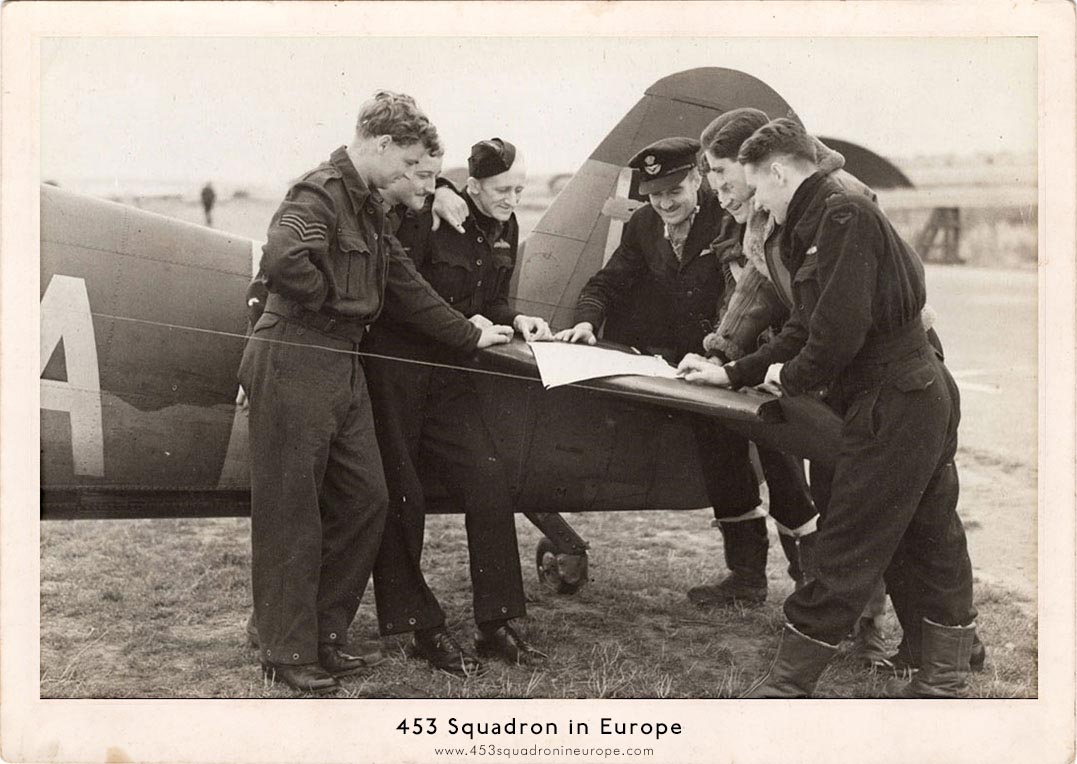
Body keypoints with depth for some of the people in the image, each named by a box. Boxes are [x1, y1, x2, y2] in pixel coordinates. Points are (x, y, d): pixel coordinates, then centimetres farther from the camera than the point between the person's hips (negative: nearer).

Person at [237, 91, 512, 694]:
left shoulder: (370, 206, 18)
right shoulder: (320, 193, -14)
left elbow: (404, 284, 22)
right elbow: (282, 260, -32)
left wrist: (470, 335, 21)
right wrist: (334, 299, -14)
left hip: (343, 364, 10)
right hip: (293, 365, -10)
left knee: (366, 498, 10)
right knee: (291, 514, 0)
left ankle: (326, 634, 23)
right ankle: (287, 652, 11)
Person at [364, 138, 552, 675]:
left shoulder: (504, 230, 8)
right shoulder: (433, 218, -14)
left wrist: (516, 321, 1)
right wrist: (463, 323, -18)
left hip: (450, 375, 6)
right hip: (395, 365, -6)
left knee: (488, 482, -3)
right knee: (400, 497, 0)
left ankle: (496, 625, 6)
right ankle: (422, 629, 12)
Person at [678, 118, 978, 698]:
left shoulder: (842, 215, -15)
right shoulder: (819, 225, 16)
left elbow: (841, 327, -25)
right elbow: (805, 329, 20)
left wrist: (792, 377, -8)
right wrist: (730, 374, 17)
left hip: (890, 406, -10)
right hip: (926, 396, 10)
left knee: (842, 556, -2)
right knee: (929, 546, 16)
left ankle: (784, 688, 7)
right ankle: (944, 684, 27)